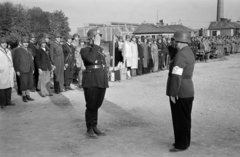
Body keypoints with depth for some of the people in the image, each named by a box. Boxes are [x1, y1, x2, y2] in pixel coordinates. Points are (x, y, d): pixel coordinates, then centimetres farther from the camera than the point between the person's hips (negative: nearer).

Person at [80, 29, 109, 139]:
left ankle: (95, 127, 23)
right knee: (91, 106, 1)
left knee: (97, 105, 12)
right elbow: (90, 59, -26)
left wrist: (105, 80, 21)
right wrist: (96, 45, -18)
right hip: (91, 82, -6)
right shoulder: (84, 50, -5)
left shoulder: (100, 50, 16)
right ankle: (89, 129, 13)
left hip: (102, 82, 6)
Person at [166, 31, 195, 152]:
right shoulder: (189, 53, 12)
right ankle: (184, 141, 30)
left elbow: (176, 76, -23)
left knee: (180, 119, 1)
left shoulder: (180, 55, -19)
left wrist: (173, 94, -20)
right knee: (185, 118, 17)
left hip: (180, 93, -10)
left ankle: (181, 144, 12)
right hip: (188, 91, 10)